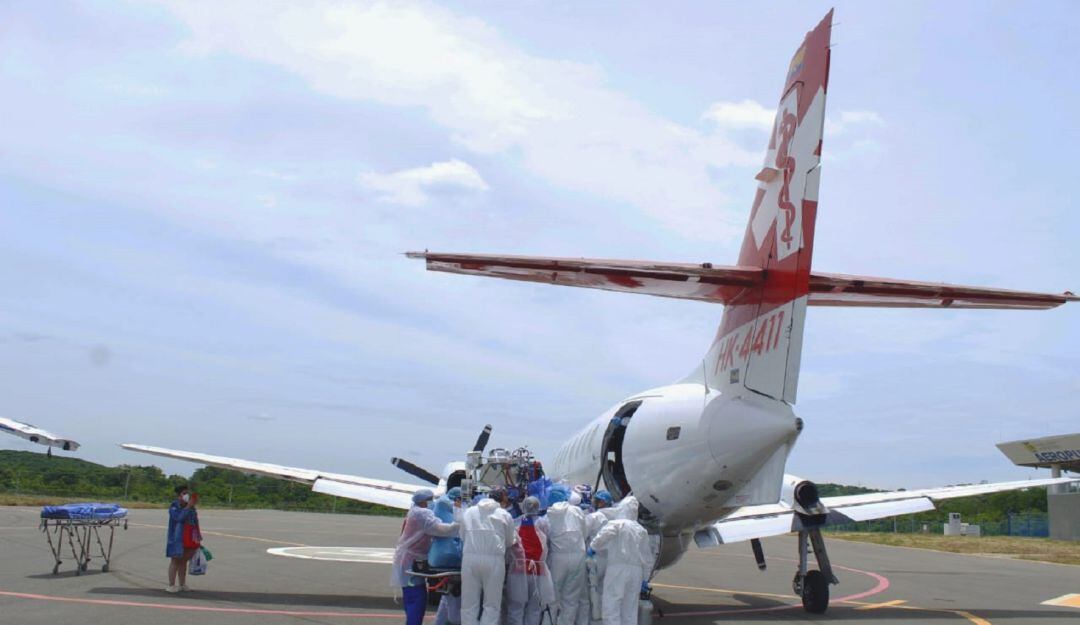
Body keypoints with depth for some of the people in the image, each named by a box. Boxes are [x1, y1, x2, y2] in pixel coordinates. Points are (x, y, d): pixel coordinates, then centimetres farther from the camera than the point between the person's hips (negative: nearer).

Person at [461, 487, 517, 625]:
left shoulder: (469, 512, 12)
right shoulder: (504, 515, 7)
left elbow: (462, 536, 14)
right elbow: (510, 541, 14)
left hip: (470, 558, 2)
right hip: (494, 559, -2)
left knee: (469, 603, 7)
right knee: (492, 605, 5)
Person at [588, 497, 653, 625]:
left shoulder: (615, 524, -1)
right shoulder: (641, 530, 16)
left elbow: (602, 538, -18)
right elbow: (647, 557, 17)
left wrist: (593, 547, 1)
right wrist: (645, 578, 23)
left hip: (618, 569, -6)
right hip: (636, 571, 6)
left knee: (612, 609, -6)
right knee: (630, 610, 11)